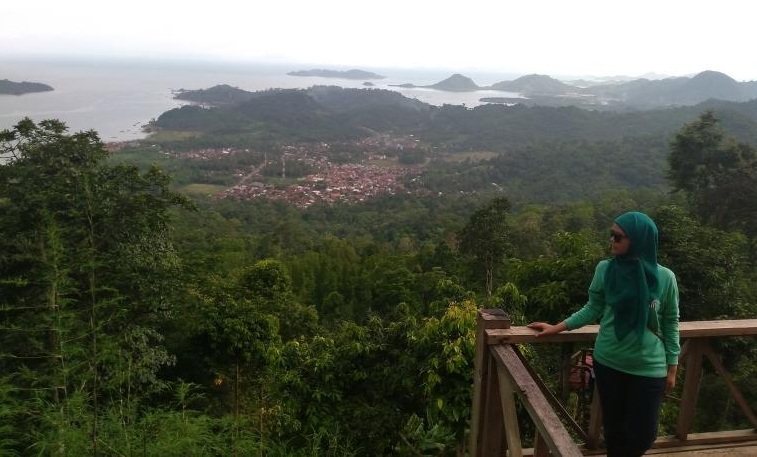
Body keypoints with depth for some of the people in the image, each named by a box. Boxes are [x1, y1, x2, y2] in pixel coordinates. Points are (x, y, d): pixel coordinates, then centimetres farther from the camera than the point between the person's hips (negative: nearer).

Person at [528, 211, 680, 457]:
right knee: (614, 428, 13)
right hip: (608, 363, 1)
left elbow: (670, 324, 0)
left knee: (643, 434, 4)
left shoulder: (664, 278, -10)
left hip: (649, 368, -1)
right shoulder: (605, 269, -8)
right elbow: (592, 309, 4)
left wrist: (672, 368, 4)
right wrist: (557, 327, 1)